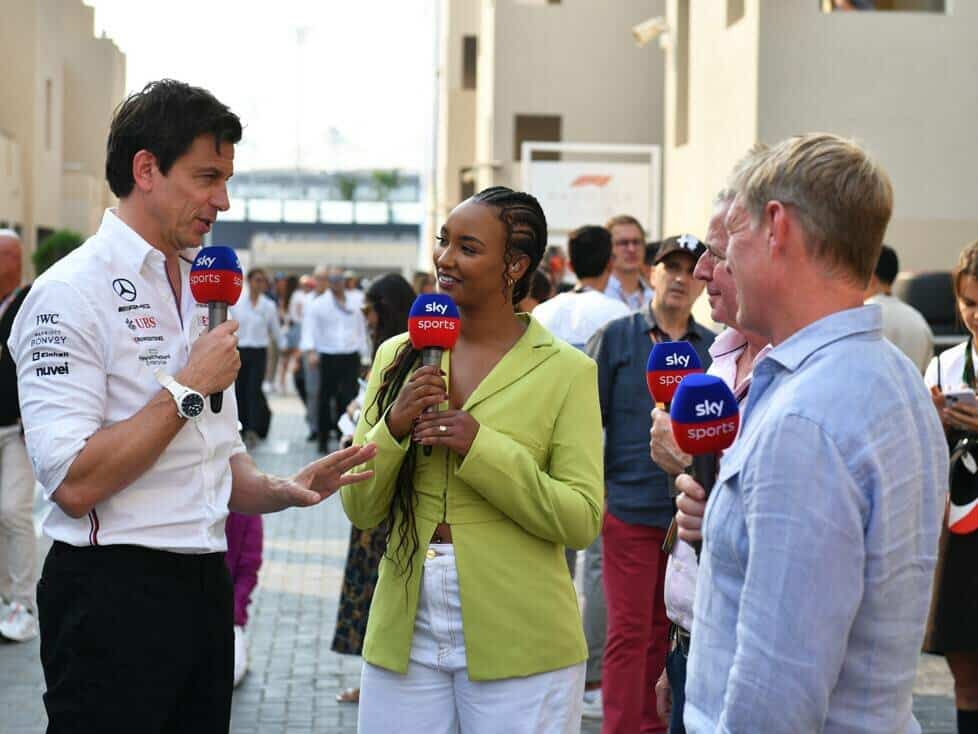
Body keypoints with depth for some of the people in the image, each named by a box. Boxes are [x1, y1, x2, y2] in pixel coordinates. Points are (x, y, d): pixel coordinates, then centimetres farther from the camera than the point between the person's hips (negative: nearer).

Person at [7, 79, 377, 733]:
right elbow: (73, 483, -21)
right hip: (114, 590, -8)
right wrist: (189, 388, -15)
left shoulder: (202, 288, 15)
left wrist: (281, 490, 0)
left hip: (204, 584, 8)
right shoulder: (72, 293, -12)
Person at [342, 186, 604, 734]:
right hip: (404, 633, 4)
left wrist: (480, 447, -18)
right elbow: (361, 510, 7)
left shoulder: (566, 371, -4)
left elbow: (582, 521, -10)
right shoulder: (398, 356, 8)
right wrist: (393, 428, -11)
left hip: (517, 641, -3)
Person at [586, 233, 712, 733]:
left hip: (690, 508, 3)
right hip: (631, 508, -3)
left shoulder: (713, 348, 8)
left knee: (664, 629, 11)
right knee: (629, 630, -2)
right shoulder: (615, 337, 1)